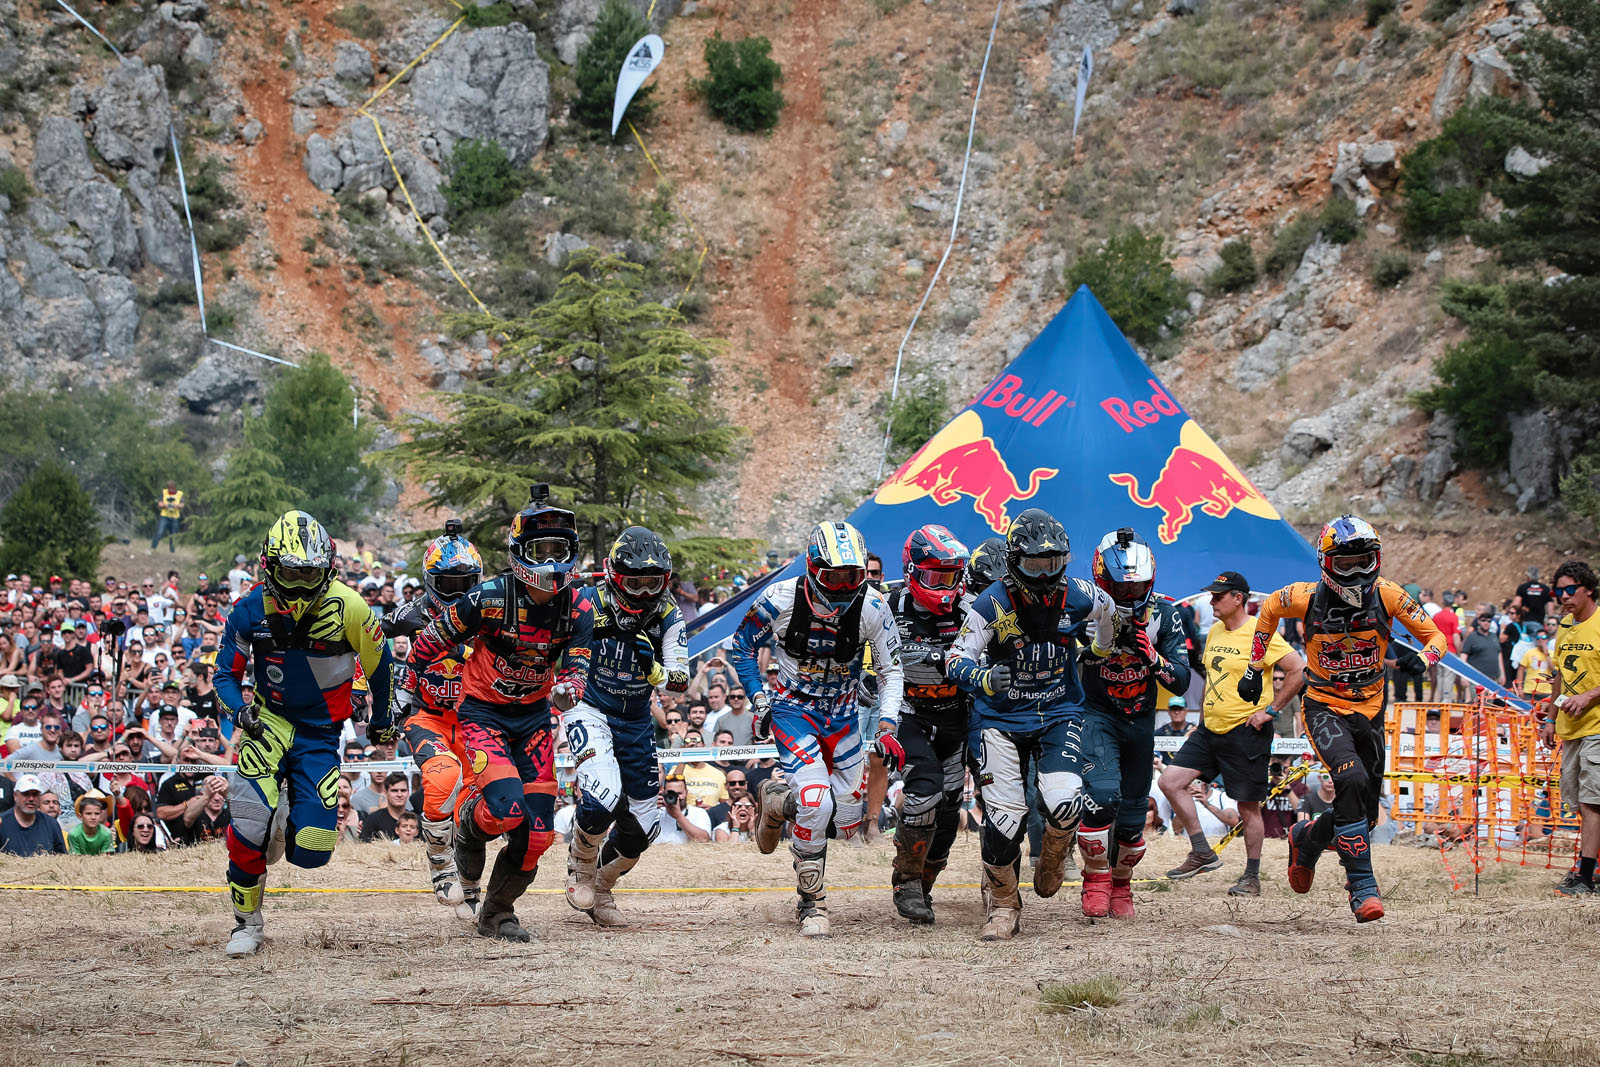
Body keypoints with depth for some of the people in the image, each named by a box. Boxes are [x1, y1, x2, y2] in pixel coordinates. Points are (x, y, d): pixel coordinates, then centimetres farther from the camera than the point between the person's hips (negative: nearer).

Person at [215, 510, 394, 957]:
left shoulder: (345, 607, -14)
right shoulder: (251, 611, -10)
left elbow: (377, 660, 4)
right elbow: (226, 672, 1)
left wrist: (381, 717, 16)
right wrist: (239, 709, -20)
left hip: (321, 732, 0)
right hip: (270, 719, 0)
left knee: (311, 850, -10)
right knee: (251, 815, -25)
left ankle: (284, 824, 31)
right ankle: (247, 922, -6)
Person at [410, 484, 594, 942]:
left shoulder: (577, 607, -8)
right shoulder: (490, 597, -19)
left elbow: (577, 668, -6)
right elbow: (428, 643, -7)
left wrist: (567, 690, -31)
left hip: (533, 715, 4)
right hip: (482, 712, -4)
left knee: (537, 831, -1)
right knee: (507, 810, -25)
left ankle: (498, 913, 21)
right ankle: (467, 826, 13)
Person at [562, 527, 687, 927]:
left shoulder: (668, 616, -8)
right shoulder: (588, 607, -17)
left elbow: (680, 681, -14)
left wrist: (654, 669, -33)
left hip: (636, 721, 5)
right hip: (590, 710, -5)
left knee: (642, 826, 7)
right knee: (604, 797, -29)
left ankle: (599, 891, 33)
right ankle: (580, 864, 2)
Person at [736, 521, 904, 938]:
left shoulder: (872, 607, -14)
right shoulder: (781, 599, -18)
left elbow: (890, 672, -3)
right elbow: (743, 646, 1)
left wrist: (887, 727, -17)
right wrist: (759, 701, -6)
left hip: (842, 715, 3)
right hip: (793, 710, -3)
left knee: (848, 820, 0)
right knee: (816, 803, -24)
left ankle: (778, 798, 32)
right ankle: (811, 904, -6)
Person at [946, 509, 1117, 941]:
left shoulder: (1079, 596, -6)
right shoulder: (991, 605, -14)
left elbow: (1107, 609, 18)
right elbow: (957, 660, -14)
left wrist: (1100, 651, 29)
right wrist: (985, 678, -33)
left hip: (1059, 714, 2)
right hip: (1001, 718, -1)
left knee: (1064, 805, -20)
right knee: (1004, 820, -10)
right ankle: (1003, 906, 13)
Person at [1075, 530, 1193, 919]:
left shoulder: (1163, 615, -10)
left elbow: (1181, 682, -11)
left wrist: (1155, 659, -27)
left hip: (1140, 722, 3)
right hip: (1096, 715, -3)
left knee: (1132, 813, 8)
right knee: (1101, 793, -25)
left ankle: (1121, 884, 32)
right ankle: (1096, 880, -8)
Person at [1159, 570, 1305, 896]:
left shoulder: (1259, 633, -13)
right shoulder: (1214, 632, 12)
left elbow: (1298, 670, -18)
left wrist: (1271, 710, -16)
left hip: (1246, 732, -8)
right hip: (1210, 730, 8)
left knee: (1248, 807, 0)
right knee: (1170, 781, -3)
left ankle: (1252, 877, 11)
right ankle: (1202, 853, 5)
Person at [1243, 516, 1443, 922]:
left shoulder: (1386, 596, -12)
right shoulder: (1307, 598, -15)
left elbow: (1435, 636, -5)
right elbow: (1269, 609, 7)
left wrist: (1421, 661, -27)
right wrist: (1255, 668, 8)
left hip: (1370, 709, 3)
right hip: (1325, 708, -3)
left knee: (1365, 812, 8)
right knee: (1353, 782, -29)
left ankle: (1306, 840, 42)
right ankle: (1363, 887, -22)